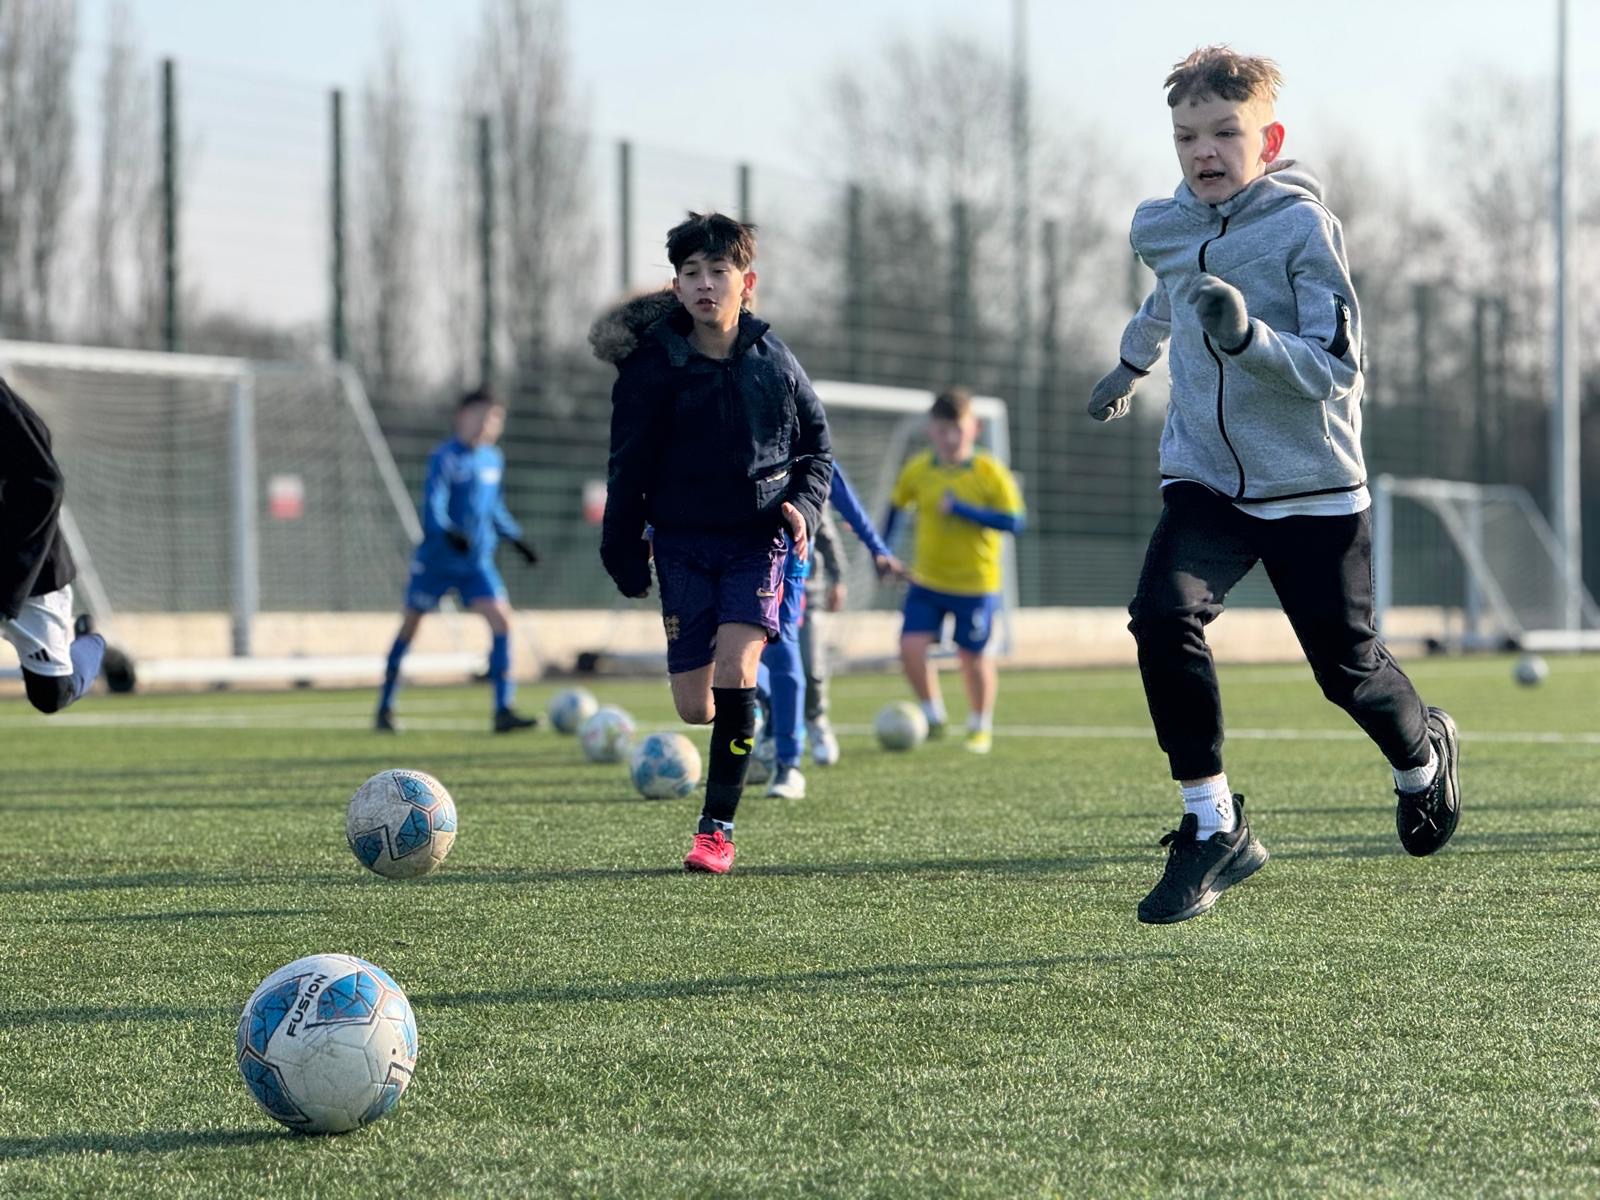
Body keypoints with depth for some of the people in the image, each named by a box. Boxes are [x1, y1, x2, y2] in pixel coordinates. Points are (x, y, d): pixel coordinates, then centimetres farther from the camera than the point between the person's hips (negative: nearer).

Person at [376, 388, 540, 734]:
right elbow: (432, 505, -25)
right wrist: (449, 533, -42)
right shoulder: (445, 458, -13)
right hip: (436, 559, -5)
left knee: (501, 620, -13)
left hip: (477, 563, 5)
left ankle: (503, 711, -14)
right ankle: (385, 709, 21)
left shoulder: (494, 459, 7)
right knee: (410, 625, 6)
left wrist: (515, 538, 20)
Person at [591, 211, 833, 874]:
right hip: (684, 542, 0)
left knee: (734, 669, -20)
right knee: (694, 706, -5)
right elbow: (628, 467, 2)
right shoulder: (652, 367, -5)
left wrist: (804, 505, -5)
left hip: (760, 540, 0)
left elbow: (817, 443, 12)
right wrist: (623, 554, 3)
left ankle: (717, 827, -12)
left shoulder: (772, 359, 0)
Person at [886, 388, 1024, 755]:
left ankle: (980, 727, 30)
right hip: (927, 581, 3)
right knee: (911, 646, -10)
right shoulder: (917, 470, -3)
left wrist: (964, 510, -26)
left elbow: (1015, 521, -18)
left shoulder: (990, 473, -13)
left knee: (973, 656, 7)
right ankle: (933, 717, 14)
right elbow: (896, 504, 15)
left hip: (977, 583, -3)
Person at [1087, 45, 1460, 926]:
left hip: (1312, 487, -3)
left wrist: (1247, 337, -35)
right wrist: (1131, 363, 44)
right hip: (1203, 479, 3)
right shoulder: (1160, 228, 2)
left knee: (1345, 666, 5)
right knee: (1163, 616, -22)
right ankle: (1213, 826, -12)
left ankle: (1422, 755, 41)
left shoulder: (1304, 226, -14)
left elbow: (1338, 368, -19)